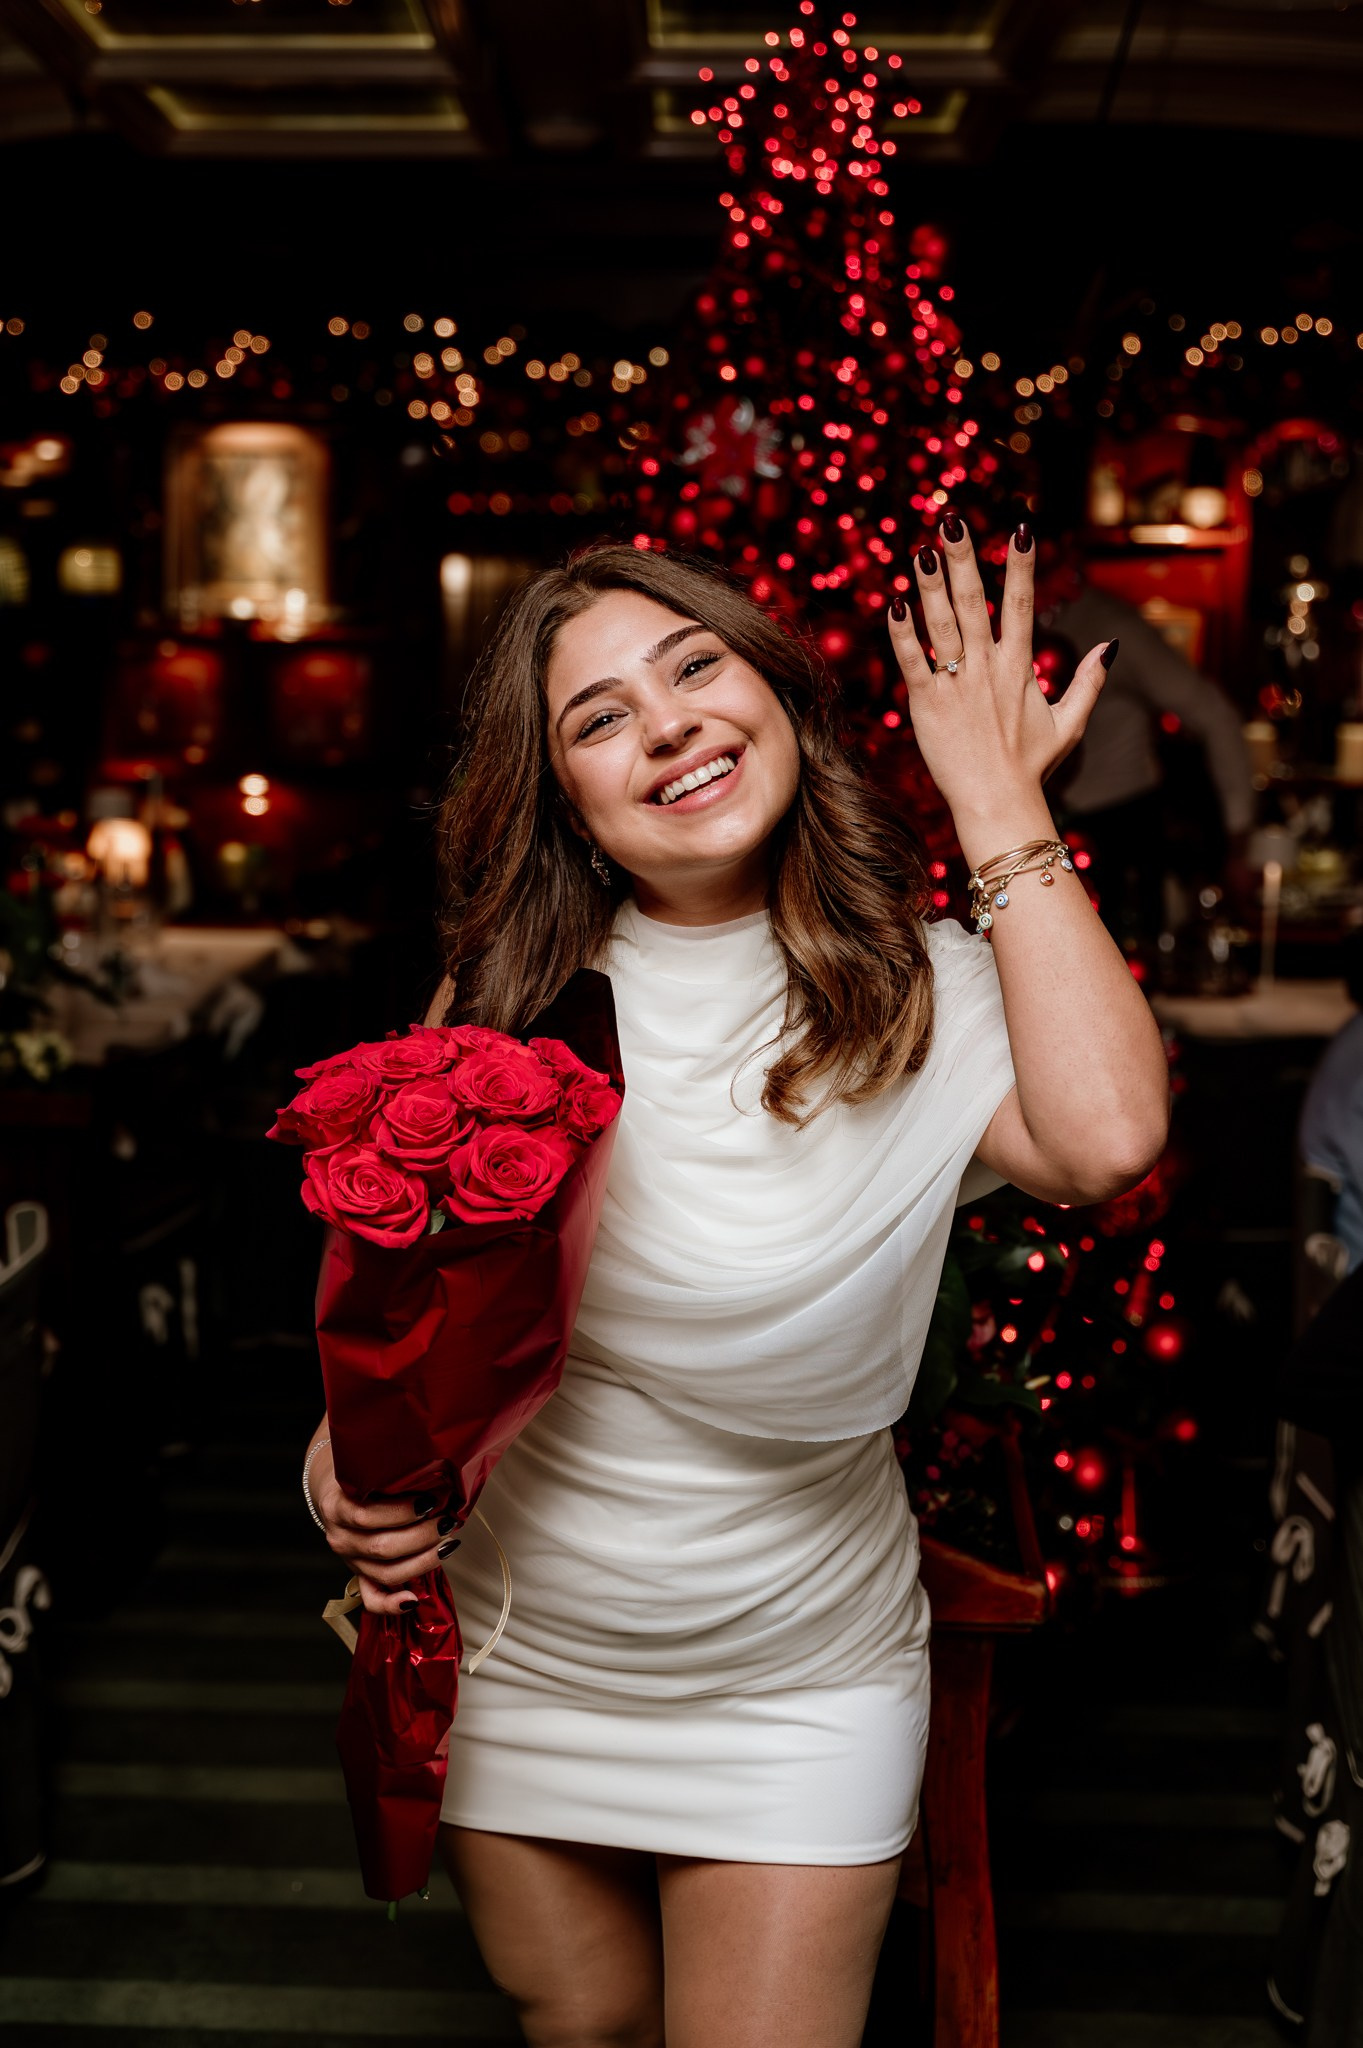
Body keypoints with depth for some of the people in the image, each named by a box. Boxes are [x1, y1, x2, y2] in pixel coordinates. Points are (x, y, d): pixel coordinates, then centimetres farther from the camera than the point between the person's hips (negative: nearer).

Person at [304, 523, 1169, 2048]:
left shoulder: (918, 992, -14)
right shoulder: (507, 998, -8)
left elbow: (1105, 1136, -36)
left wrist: (998, 797, -27)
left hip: (794, 1691, -2)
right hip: (508, 1661, 3)